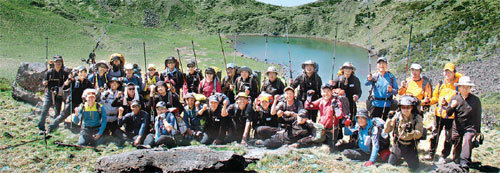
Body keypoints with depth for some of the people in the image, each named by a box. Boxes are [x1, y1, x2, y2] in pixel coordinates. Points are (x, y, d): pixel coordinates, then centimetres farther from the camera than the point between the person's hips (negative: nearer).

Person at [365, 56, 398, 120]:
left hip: (387, 105, 1)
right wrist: (369, 80, -38)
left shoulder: (391, 77, 7)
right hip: (375, 104, -1)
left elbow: (396, 91, 7)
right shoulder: (374, 76, 4)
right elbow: (366, 84, -15)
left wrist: (391, 90, -15)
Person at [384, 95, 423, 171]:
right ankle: (399, 159, 38)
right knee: (391, 165, 6)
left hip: (410, 147, -1)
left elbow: (419, 134, -21)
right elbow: (386, 131, -9)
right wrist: (389, 119, -25)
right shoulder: (397, 115, -9)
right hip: (397, 145, 1)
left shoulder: (417, 118, -13)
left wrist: (411, 131, -41)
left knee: (414, 168, 5)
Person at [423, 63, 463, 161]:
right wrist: (429, 101, -4)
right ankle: (431, 154, 19)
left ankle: (444, 156, 18)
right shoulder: (441, 84, 9)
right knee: (435, 134, 9)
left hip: (451, 114, -4)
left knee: (448, 137, 5)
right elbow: (435, 97, 16)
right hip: (439, 112, 4)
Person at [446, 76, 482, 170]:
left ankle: (465, 165, -34)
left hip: (470, 127, -3)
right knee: (456, 147, 11)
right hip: (457, 127, 3)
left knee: (467, 141, -27)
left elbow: (478, 117, 5)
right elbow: (448, 114, 3)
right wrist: (452, 106, -20)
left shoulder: (475, 100, -2)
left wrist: (478, 131, 9)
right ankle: (456, 165, 32)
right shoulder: (455, 98, 2)